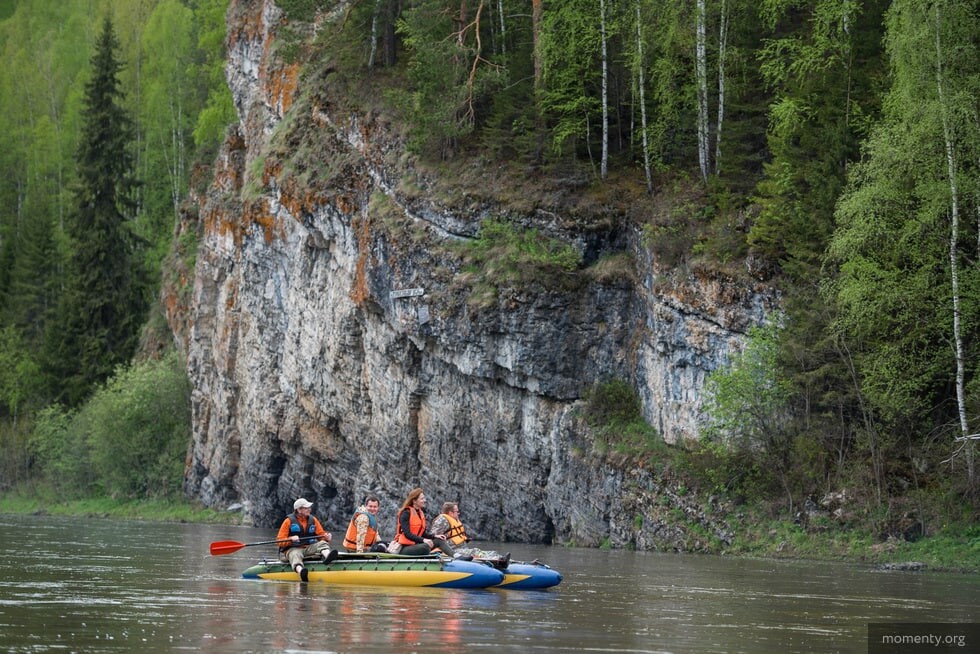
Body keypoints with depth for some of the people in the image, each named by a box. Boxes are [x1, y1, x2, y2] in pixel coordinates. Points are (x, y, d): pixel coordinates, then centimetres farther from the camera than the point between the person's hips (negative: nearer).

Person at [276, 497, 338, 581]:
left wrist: (326, 536, -12)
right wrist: (291, 539, -22)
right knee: (295, 555, -37)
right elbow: (280, 541, -2)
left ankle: (327, 555, -56)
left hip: (309, 548, 4)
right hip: (293, 549, -4)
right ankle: (300, 571, -71)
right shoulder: (289, 521, 2)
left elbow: (321, 534, 12)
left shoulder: (313, 520, 14)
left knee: (322, 543, -20)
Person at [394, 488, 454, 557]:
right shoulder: (406, 513, -12)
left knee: (439, 540, -7)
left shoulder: (421, 513, 14)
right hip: (405, 547, -8)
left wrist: (435, 536, -5)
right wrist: (423, 540, -31)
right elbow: (407, 534, -21)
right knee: (425, 546, -34)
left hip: (416, 544, 8)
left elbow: (423, 533, 13)